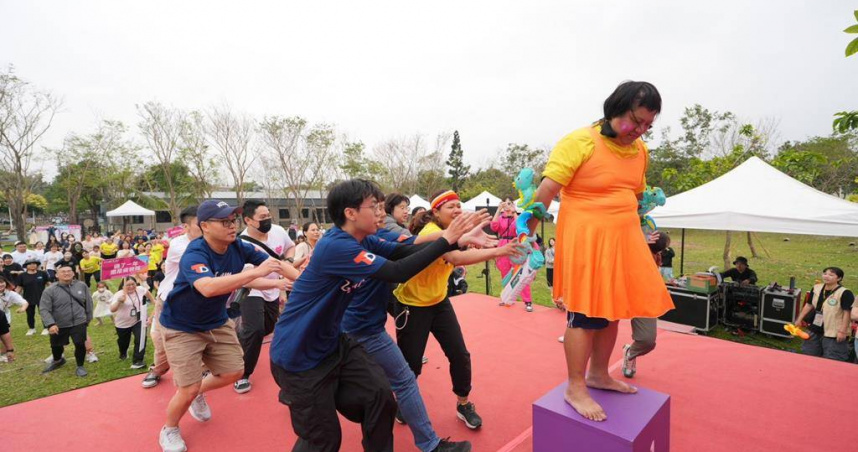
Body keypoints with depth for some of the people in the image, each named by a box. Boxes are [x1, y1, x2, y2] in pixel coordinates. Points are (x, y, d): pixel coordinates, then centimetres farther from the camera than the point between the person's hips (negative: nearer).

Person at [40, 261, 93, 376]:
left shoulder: (82, 286, -4)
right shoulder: (50, 290, -10)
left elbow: (88, 303, 6)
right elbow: (44, 309, -12)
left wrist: (88, 318, 10)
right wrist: (50, 324, -24)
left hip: (79, 323, 0)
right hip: (59, 325, 1)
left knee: (80, 344, -5)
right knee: (56, 346, 19)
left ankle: (80, 366, 18)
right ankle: (57, 360, 52)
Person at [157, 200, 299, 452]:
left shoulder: (239, 248, -14)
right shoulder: (194, 254, -31)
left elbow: (278, 263, -12)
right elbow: (208, 288, -50)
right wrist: (254, 272, -53)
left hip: (217, 322, 6)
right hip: (182, 327, -6)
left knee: (234, 373, 11)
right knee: (188, 389, -5)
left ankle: (199, 394, 42)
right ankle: (169, 430, 28)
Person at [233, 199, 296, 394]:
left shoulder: (278, 231, -14)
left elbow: (291, 247, 8)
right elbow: (249, 281, -37)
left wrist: (289, 261, -13)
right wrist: (277, 283, -51)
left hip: (272, 292, 6)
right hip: (251, 292, -6)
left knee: (268, 328, 16)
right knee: (255, 331, -19)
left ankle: (240, 335, 48)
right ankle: (242, 374, 1)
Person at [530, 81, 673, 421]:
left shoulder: (639, 150, 12)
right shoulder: (580, 142, -13)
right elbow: (547, 189, -16)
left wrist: (640, 233, 25)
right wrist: (528, 232, -17)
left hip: (623, 240, 8)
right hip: (586, 240, -8)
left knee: (611, 310, 15)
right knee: (585, 315, -1)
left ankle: (598, 375, 34)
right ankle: (575, 389, 15)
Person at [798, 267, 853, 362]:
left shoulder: (845, 293, -17)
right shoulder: (816, 288, 1)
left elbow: (847, 313, -16)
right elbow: (809, 305, 9)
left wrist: (842, 331, -18)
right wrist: (799, 320, 9)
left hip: (834, 333, -6)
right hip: (815, 329, 6)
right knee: (807, 354, 19)